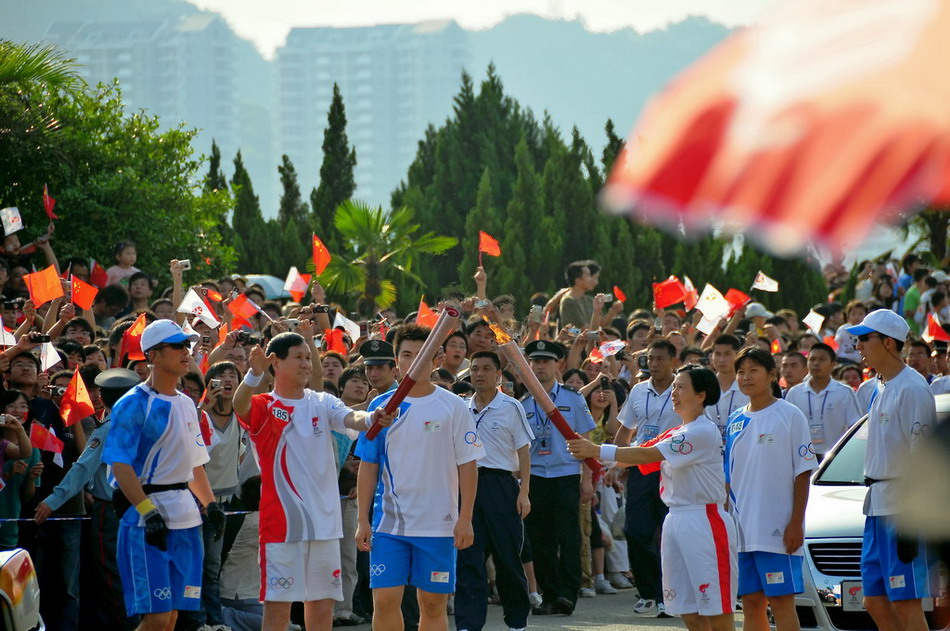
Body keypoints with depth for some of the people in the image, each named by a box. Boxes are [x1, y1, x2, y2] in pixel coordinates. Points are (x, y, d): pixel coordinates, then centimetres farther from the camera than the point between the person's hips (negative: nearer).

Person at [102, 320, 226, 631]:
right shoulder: (134, 404, -9)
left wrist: (210, 504, 11)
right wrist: (148, 512, -23)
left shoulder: (186, 405, 16)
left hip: (185, 519, 8)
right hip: (147, 520, -8)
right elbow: (120, 465, -15)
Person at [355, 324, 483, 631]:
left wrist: (465, 519, -8)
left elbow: (467, 466, -1)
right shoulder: (381, 406, 4)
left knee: (433, 604, 4)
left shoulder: (453, 407, -2)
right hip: (388, 522, 1)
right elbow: (368, 466, 7)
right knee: (385, 600, -4)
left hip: (437, 524, -1)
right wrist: (362, 520, 2)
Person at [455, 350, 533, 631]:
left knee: (507, 555, 3)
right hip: (467, 482, 3)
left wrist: (524, 492, -9)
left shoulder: (510, 407, -1)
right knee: (467, 555, -4)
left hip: (501, 484, -3)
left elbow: (523, 451, -2)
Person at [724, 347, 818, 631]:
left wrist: (796, 522, -13)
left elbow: (803, 472, -6)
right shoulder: (735, 421, 13)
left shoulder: (790, 415, -4)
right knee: (750, 603, 8)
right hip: (742, 529, 6)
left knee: (780, 602, -7)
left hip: (778, 530, -6)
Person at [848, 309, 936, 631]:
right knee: (875, 602, 10)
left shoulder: (911, 388, -13)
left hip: (903, 508, -10)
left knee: (906, 603, -10)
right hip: (878, 508, 10)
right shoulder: (881, 389, 17)